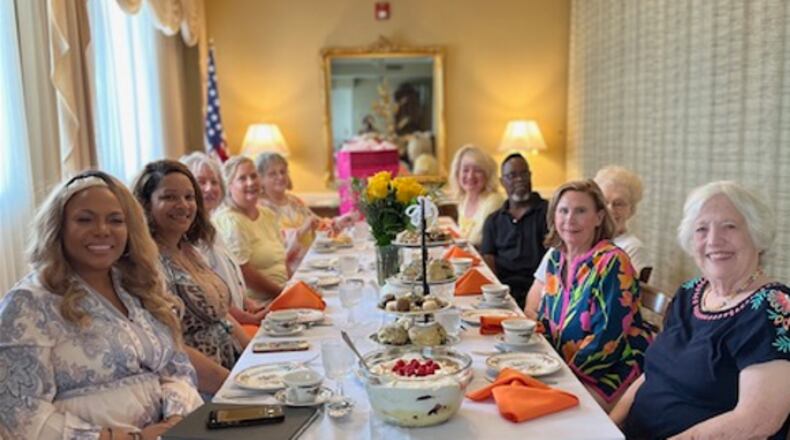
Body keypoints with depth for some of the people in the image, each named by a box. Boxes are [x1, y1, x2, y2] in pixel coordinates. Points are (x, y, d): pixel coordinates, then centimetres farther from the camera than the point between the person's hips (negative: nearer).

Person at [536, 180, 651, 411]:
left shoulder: (612, 263, -16)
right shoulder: (556, 258, 5)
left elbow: (607, 337, -21)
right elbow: (545, 318, 12)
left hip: (612, 372, -6)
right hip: (563, 364, 7)